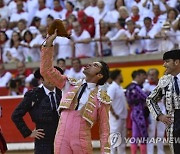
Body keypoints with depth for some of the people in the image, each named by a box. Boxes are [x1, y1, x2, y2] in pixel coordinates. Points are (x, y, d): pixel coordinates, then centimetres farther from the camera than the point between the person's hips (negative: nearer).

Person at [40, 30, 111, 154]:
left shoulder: (102, 97, 4)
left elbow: (104, 128, 4)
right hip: (61, 139, 3)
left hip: (83, 142, -3)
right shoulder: (70, 84, 14)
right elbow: (47, 71, 8)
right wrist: (48, 44, 1)